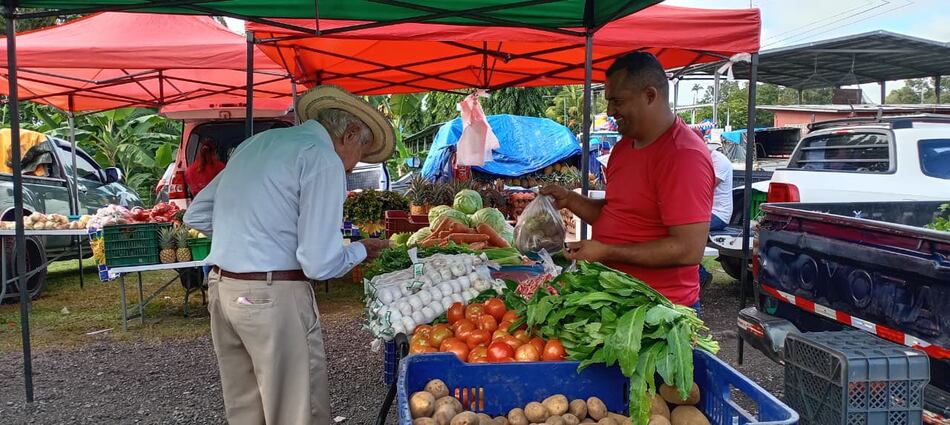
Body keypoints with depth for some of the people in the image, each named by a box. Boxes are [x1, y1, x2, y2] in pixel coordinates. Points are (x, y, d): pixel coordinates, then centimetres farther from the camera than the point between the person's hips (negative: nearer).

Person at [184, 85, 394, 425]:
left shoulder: (257, 142, 15)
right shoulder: (323, 159, -10)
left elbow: (196, 215, 20)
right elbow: (320, 264, -15)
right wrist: (360, 251, 3)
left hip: (221, 289, 9)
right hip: (274, 296, -9)